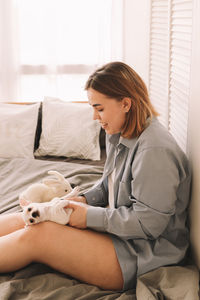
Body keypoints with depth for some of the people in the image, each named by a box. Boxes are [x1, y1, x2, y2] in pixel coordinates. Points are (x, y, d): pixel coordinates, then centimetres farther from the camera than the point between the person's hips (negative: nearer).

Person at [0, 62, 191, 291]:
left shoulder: (155, 151, -25)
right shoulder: (119, 135, 7)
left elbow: (148, 223, -25)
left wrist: (90, 216, -18)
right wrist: (85, 199, 2)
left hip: (143, 254, -9)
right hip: (117, 227, 9)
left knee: (36, 236, -19)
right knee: (24, 220, -3)